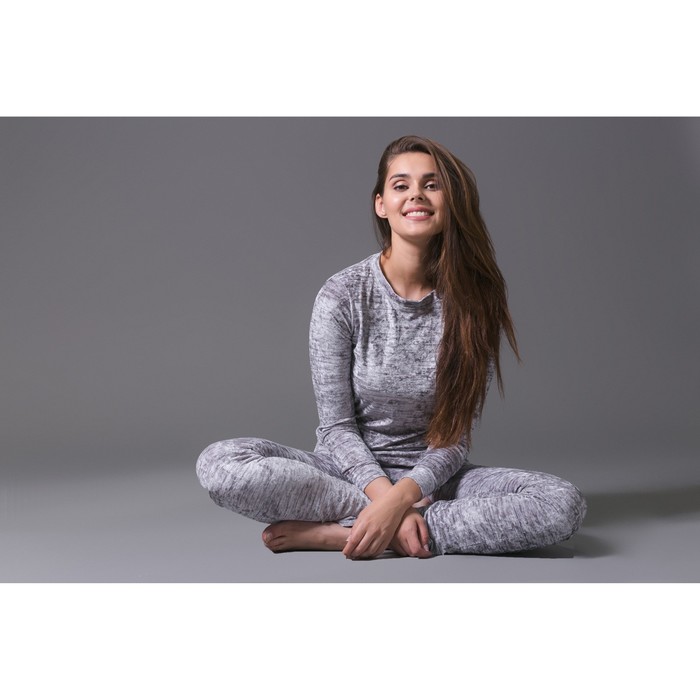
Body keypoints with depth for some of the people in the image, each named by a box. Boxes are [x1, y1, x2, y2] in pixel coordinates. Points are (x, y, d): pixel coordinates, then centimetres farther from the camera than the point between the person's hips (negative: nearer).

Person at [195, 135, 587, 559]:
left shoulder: (472, 300, -5)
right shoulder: (343, 296, -8)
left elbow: (458, 435, -6)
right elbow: (336, 427, -7)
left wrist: (402, 495, -24)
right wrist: (387, 499, -23)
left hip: (431, 476, 2)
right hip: (351, 471, -1)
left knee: (565, 505, -26)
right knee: (219, 463, -26)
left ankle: (336, 531, -24)